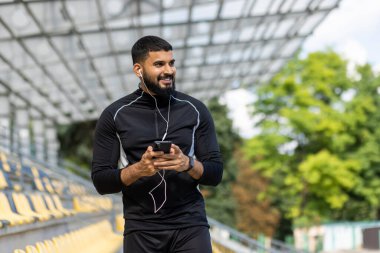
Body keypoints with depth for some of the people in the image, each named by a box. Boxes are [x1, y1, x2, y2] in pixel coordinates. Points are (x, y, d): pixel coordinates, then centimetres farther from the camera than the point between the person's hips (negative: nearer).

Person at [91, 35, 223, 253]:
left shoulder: (195, 110, 4)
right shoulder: (115, 116, 2)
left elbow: (215, 173, 4)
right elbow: (101, 181, -1)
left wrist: (188, 164, -17)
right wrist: (138, 169, -18)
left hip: (190, 225, 0)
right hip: (141, 229, 0)